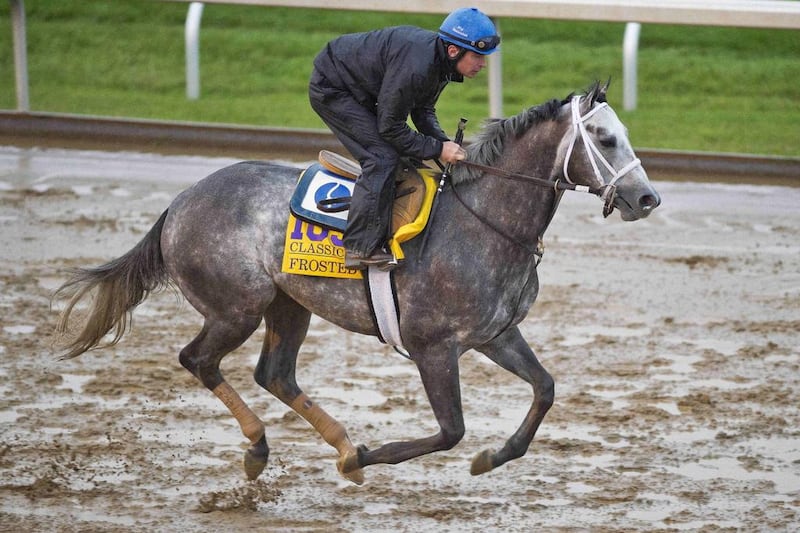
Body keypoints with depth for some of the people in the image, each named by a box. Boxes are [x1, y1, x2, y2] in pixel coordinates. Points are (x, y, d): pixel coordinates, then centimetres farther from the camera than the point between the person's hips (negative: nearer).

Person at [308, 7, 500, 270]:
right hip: (330, 88, -10)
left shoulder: (439, 61, -6)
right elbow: (390, 128, -27)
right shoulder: (415, 66, -35)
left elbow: (423, 111, 7)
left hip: (359, 92, 10)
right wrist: (438, 149, -22)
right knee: (383, 156, -19)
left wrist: (445, 144, -10)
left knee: (408, 156, 7)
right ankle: (361, 248, -18)